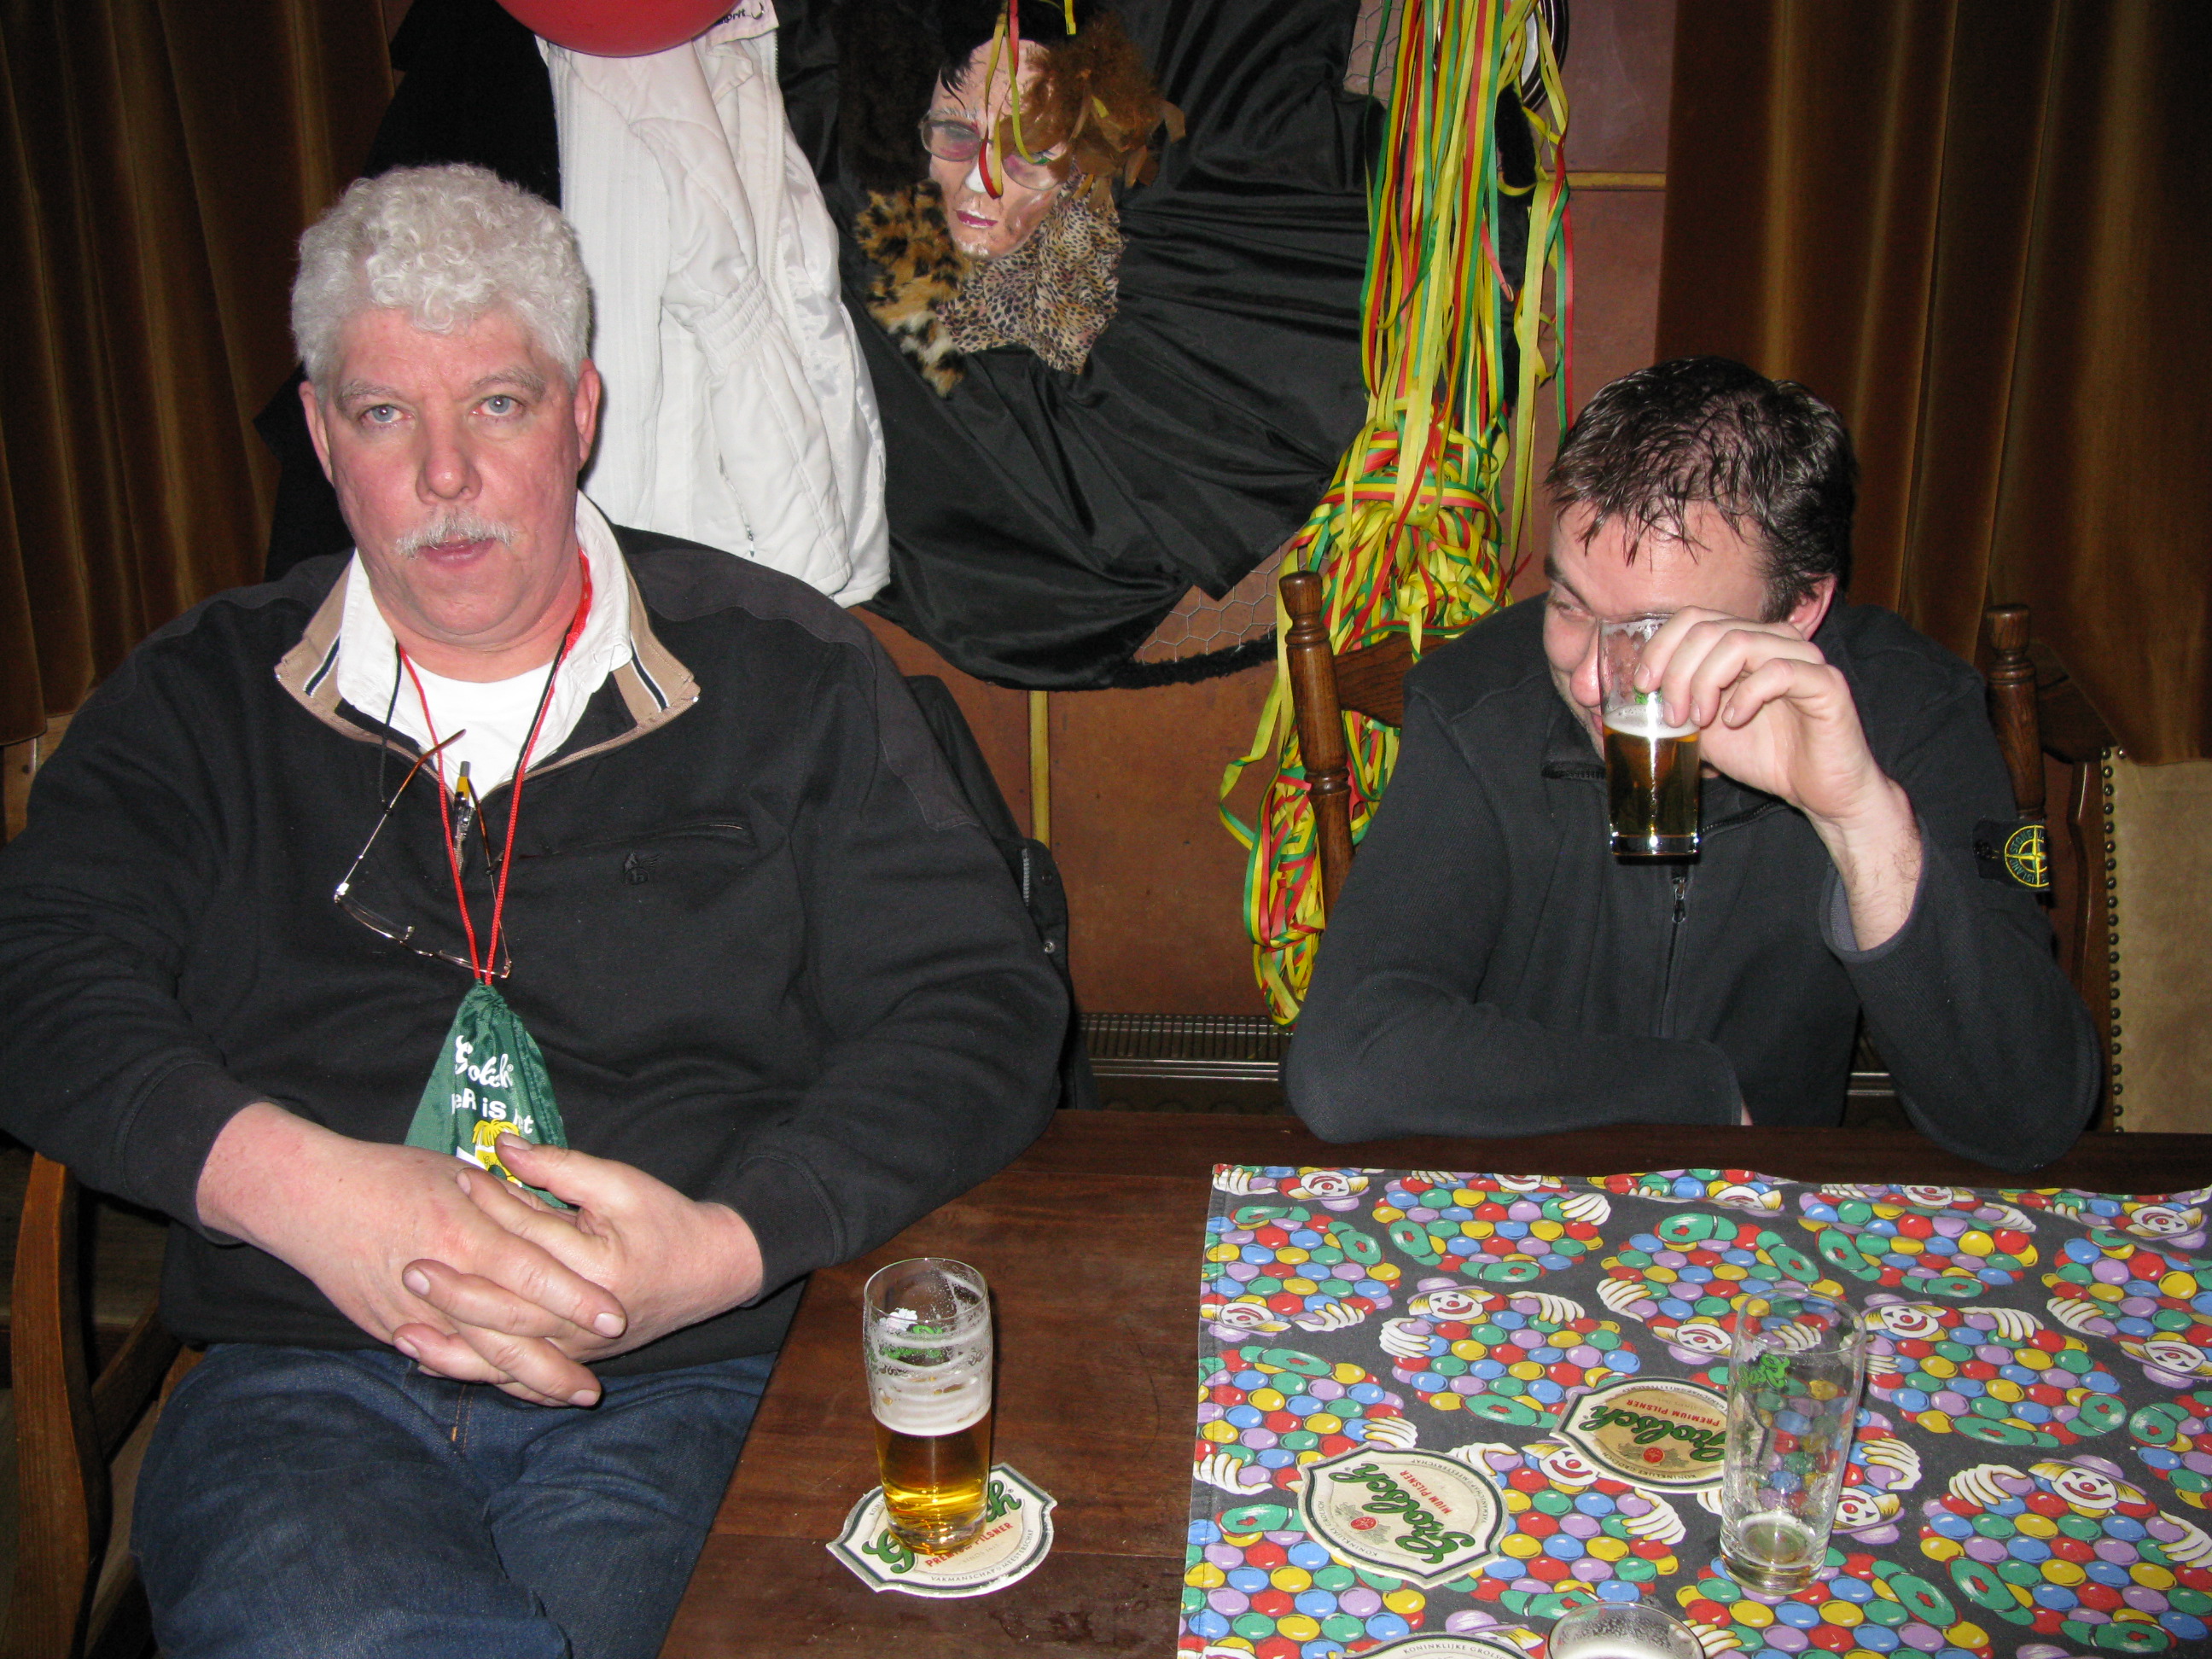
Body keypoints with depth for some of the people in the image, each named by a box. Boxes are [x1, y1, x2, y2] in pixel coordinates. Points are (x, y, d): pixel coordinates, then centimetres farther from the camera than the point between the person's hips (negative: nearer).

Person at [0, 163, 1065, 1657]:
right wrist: (297, 1183, -17)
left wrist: (728, 1249, -15)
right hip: (305, 1380, 1)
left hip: (696, 1386, 0)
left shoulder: (786, 675, 7)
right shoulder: (204, 703, 13)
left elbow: (979, 1006, 1)